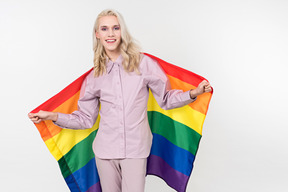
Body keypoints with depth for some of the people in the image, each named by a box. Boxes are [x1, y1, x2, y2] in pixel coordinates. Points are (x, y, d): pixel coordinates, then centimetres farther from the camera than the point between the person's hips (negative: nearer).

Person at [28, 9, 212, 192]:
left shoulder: (143, 63, 0)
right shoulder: (95, 75, 7)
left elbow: (165, 99, 5)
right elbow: (86, 118, 10)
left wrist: (193, 93, -11)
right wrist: (52, 116, 2)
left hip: (135, 149, -2)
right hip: (105, 149, 2)